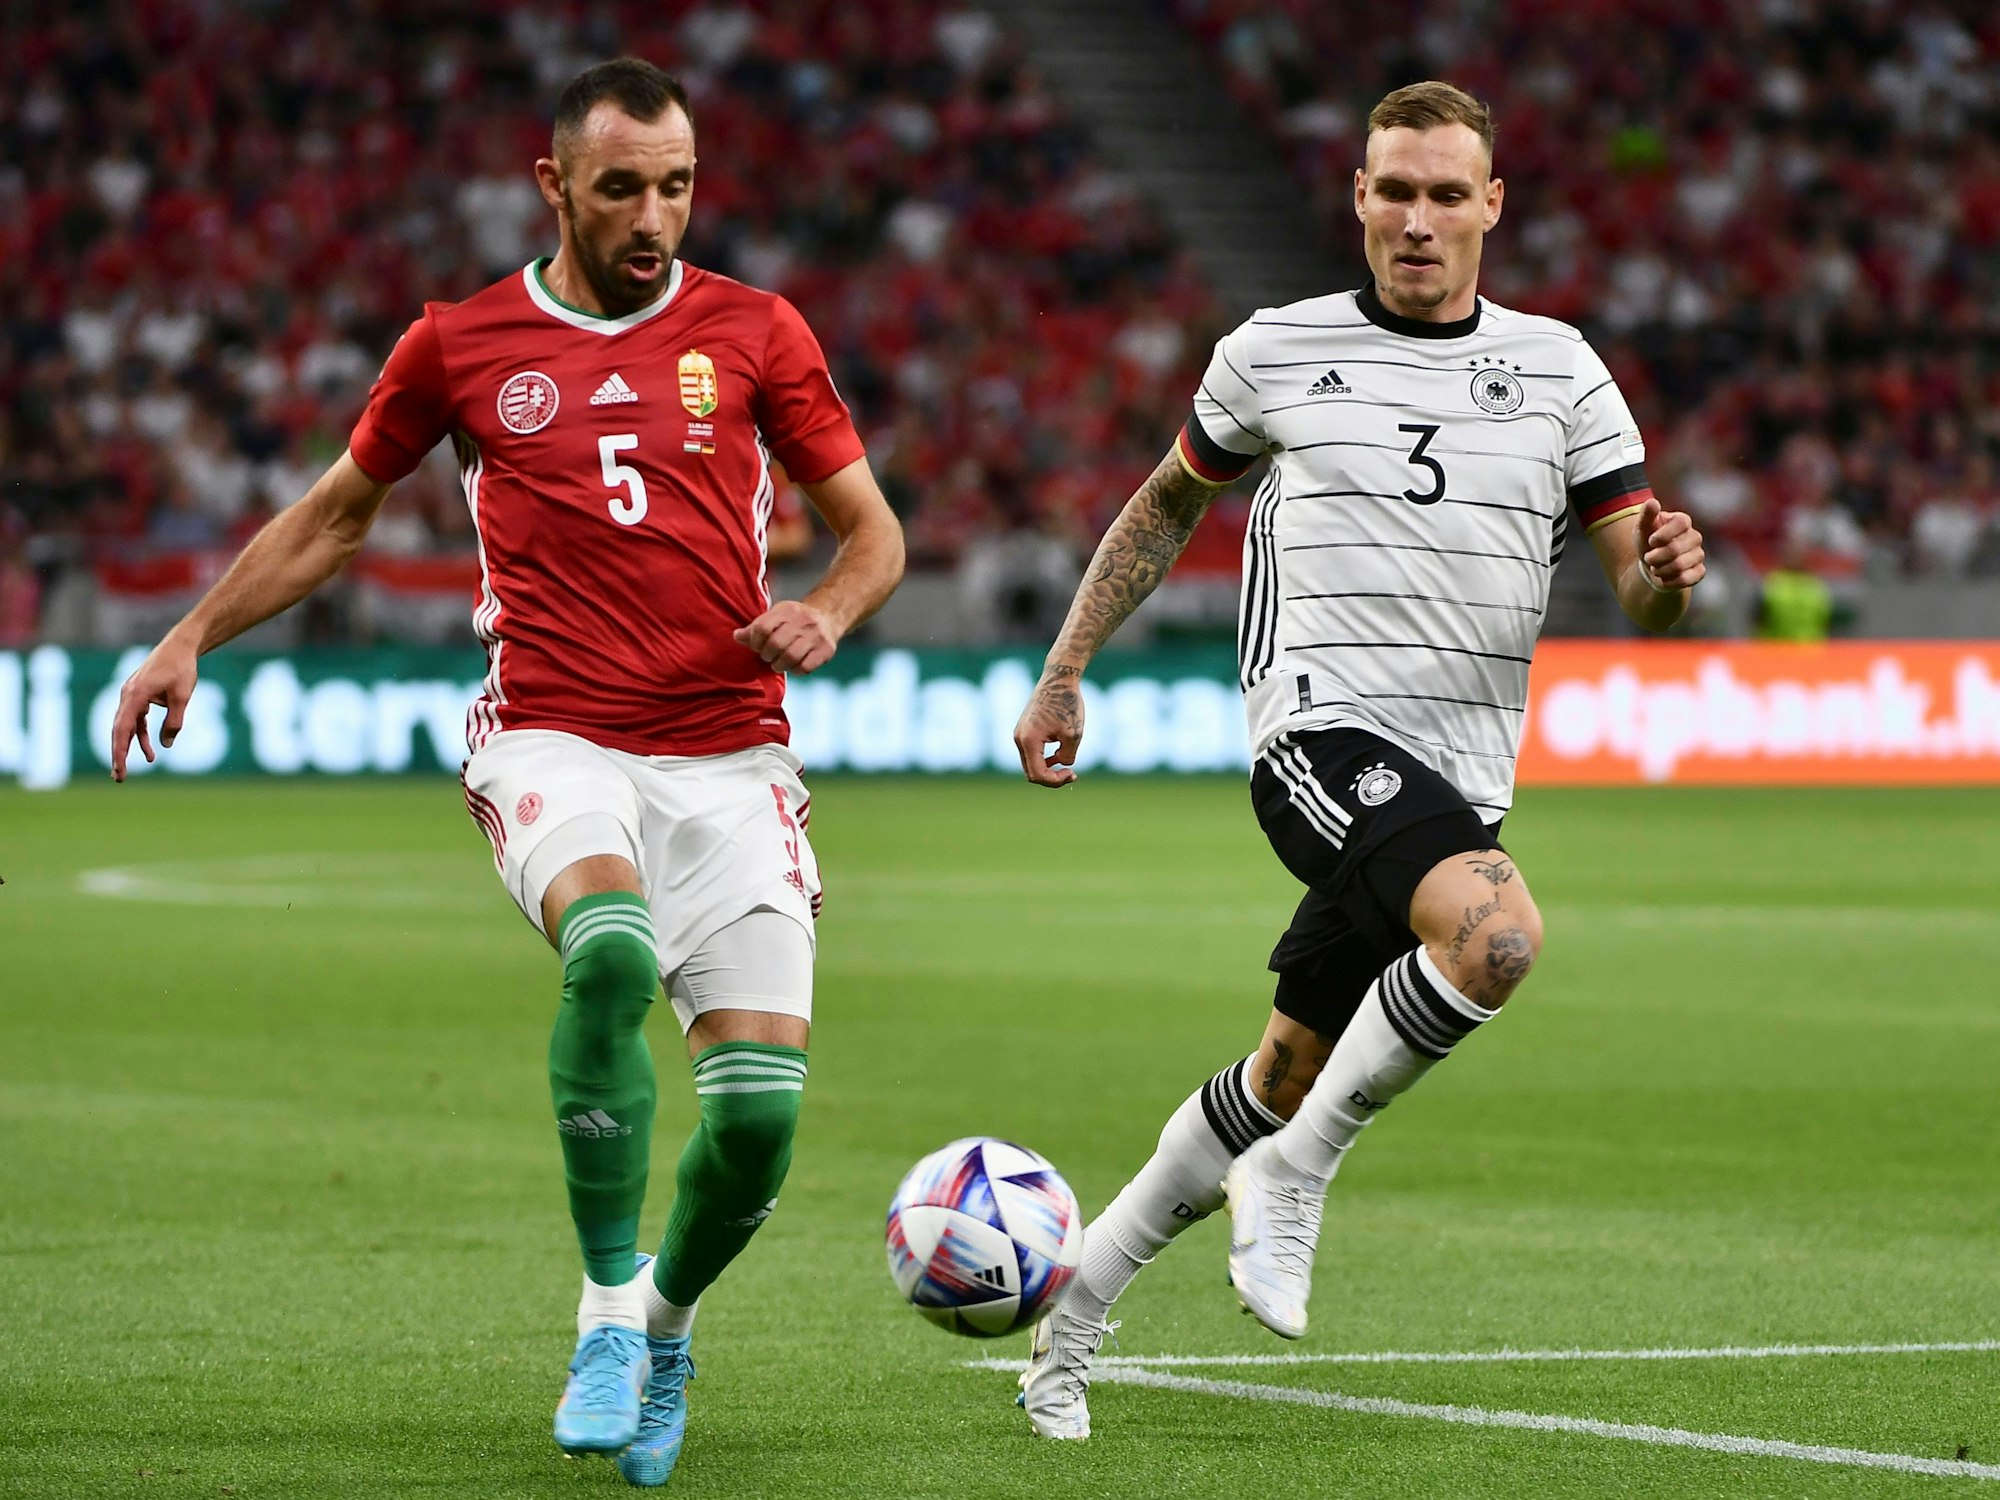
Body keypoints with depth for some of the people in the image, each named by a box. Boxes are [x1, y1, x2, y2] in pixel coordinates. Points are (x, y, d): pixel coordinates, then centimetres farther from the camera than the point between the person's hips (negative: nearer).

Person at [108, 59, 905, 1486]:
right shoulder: (460, 346, 7)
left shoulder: (754, 332, 7)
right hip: (555, 742, -1)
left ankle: (665, 1323, 21)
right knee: (612, 951, -35)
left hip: (730, 757, 1)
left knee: (762, 1100, -11)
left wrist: (828, 614, -10)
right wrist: (191, 639, 14)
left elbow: (874, 530, 11)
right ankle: (608, 1312, -19)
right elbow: (338, 514, 22)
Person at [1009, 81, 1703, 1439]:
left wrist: (1669, 574, -19)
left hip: (1460, 782, 4)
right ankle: (1298, 1174, -13)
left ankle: (1070, 1321, 26)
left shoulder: (1557, 369, 9)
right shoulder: (1276, 353, 5)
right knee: (1499, 933, -32)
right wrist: (1066, 674, 20)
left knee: (1283, 1087, 9)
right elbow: (1171, 502, 22)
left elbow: (1641, 586, 5)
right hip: (1325, 729, -4)